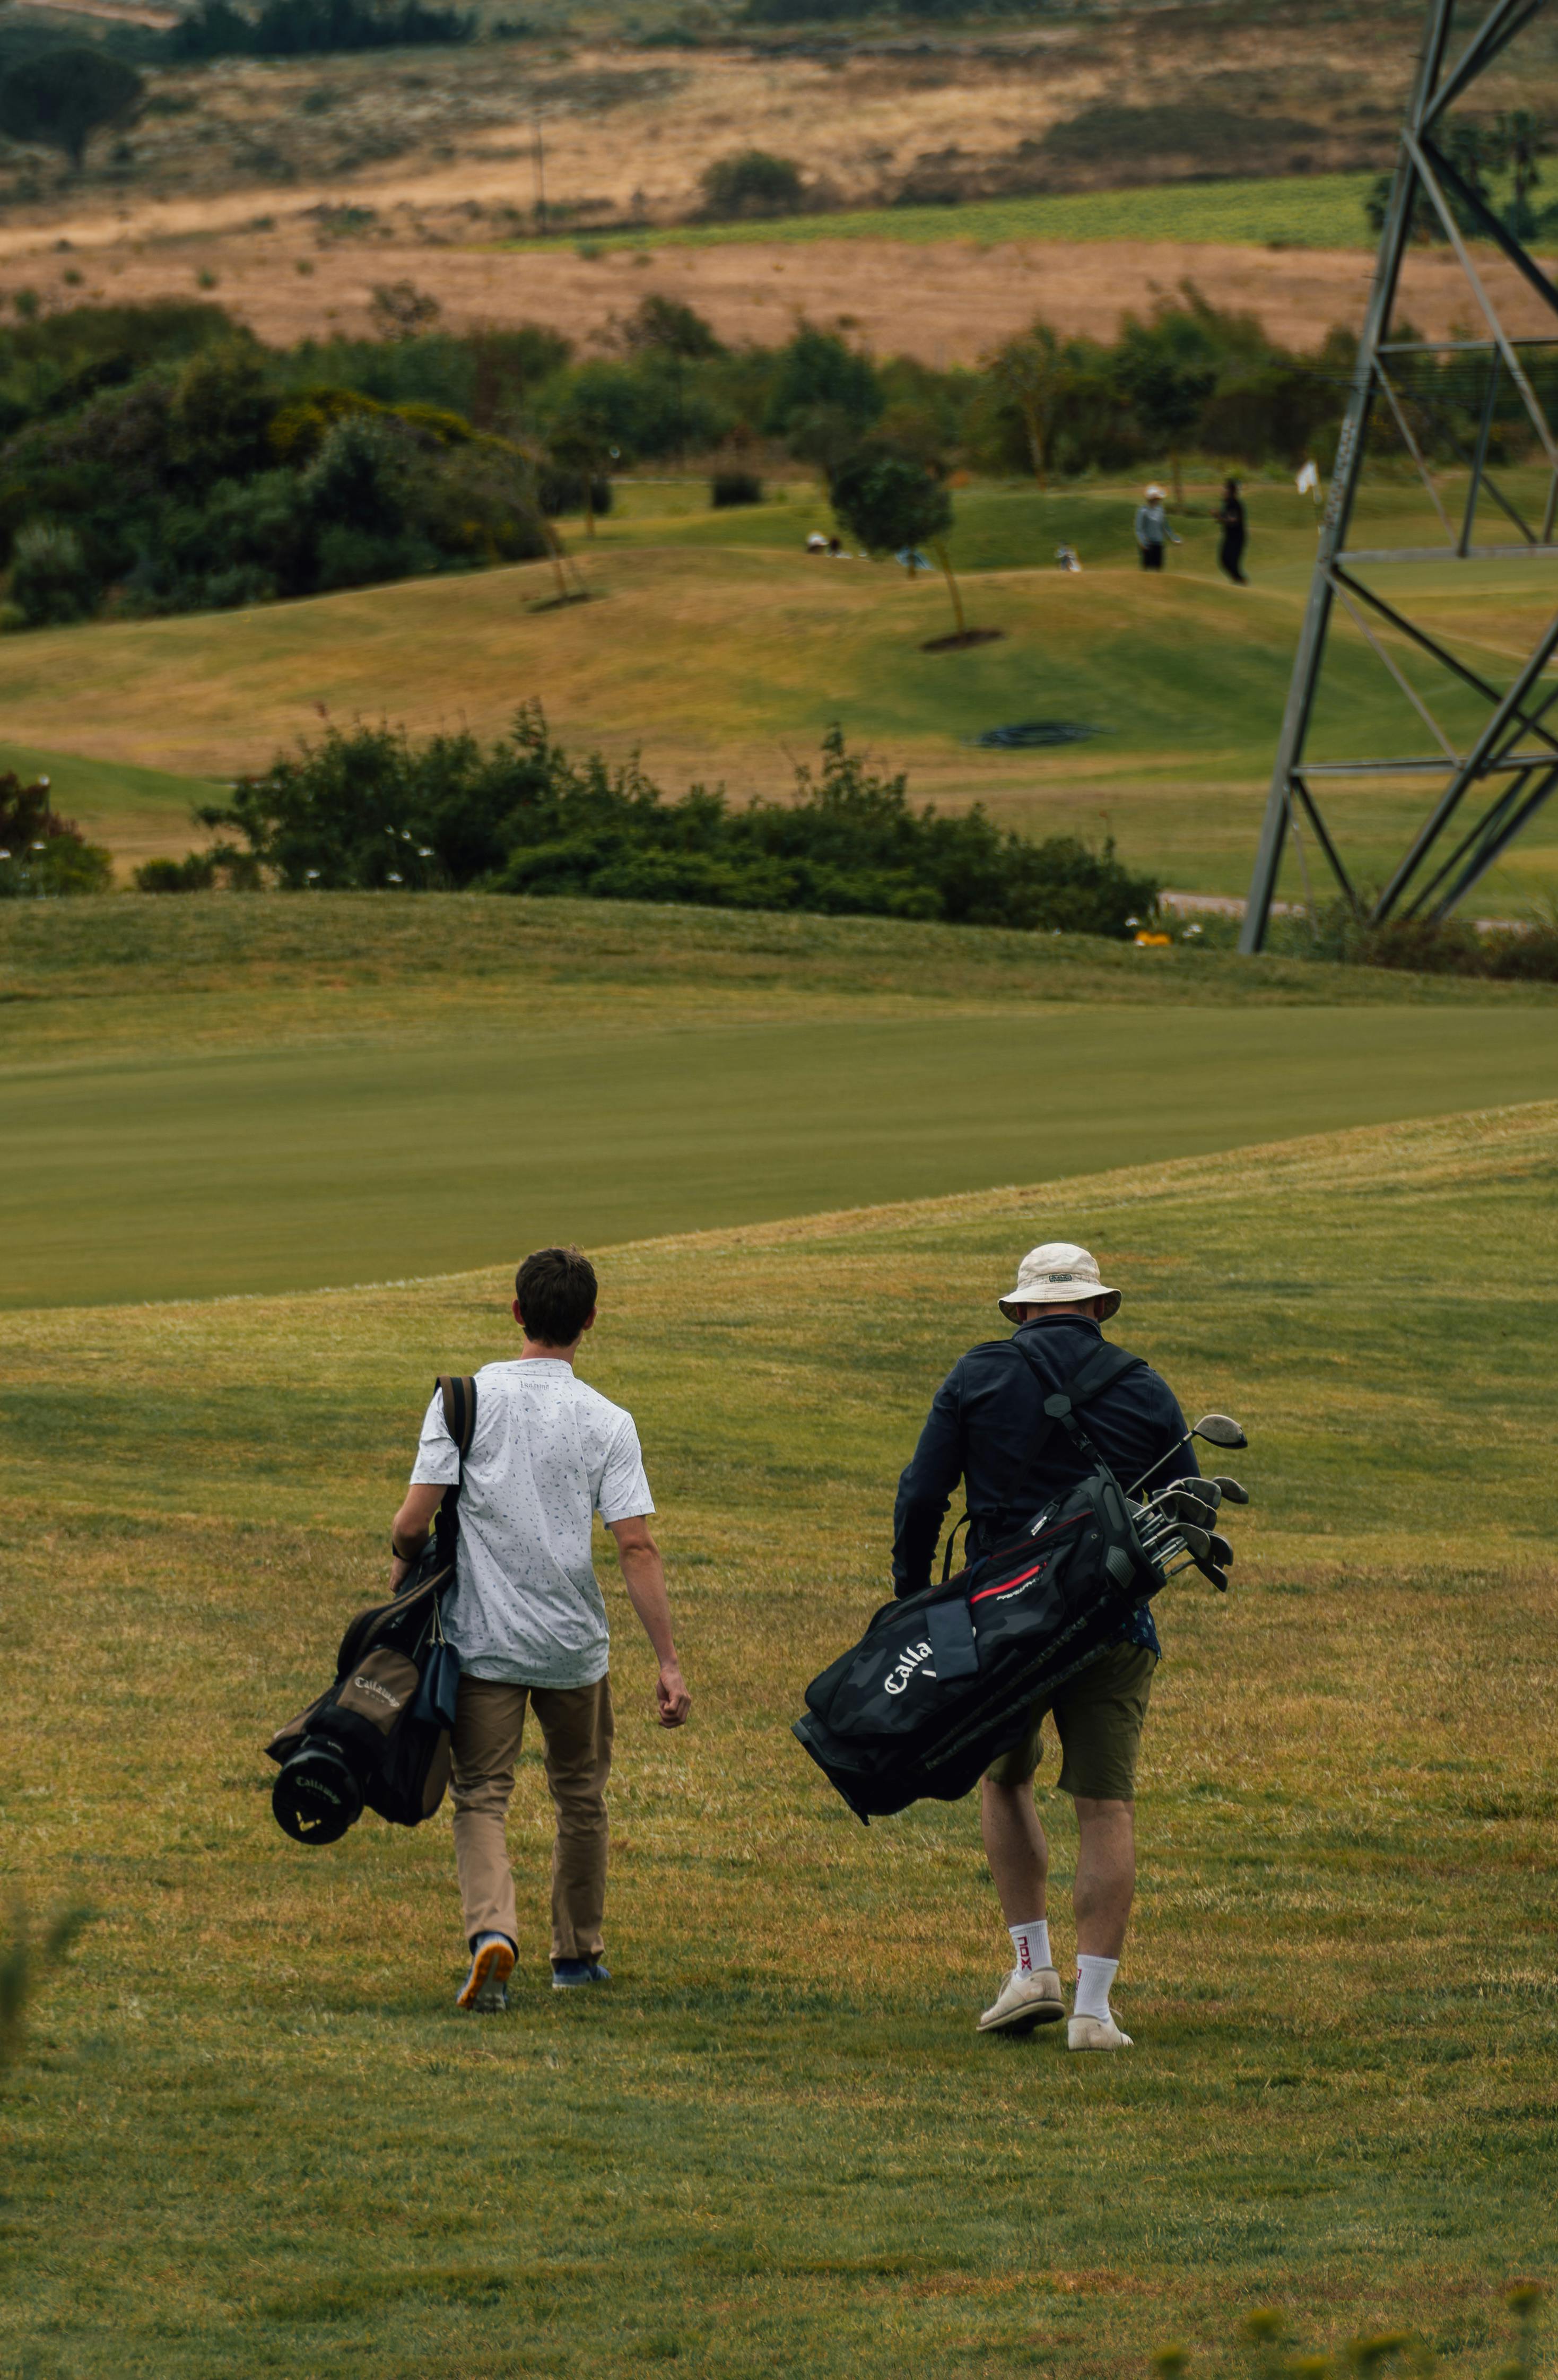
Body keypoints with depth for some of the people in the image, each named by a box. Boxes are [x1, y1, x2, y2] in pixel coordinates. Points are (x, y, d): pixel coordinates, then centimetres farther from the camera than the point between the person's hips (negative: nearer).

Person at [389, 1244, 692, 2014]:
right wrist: (668, 1663, -8)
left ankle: (492, 1931, -23)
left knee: (481, 1797, 2)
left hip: (483, 1640, -1)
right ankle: (577, 1954, 30)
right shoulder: (607, 1424, -6)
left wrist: (404, 1563, 14)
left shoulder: (465, 1399, -7)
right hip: (575, 1645, 1)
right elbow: (637, 1549, -10)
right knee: (580, 1796, 19)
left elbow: (413, 1523, -10)